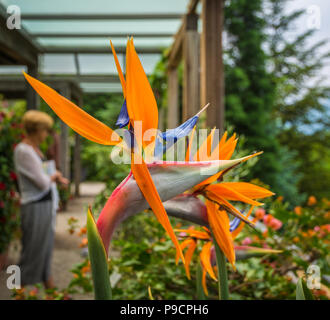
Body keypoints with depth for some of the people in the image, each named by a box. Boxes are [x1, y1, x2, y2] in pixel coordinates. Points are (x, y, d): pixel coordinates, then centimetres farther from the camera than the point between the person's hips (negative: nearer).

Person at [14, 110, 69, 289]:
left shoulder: (34, 149, 9)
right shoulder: (23, 151, -19)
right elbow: (43, 183, -20)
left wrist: (56, 178, -1)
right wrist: (54, 175, 0)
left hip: (45, 204, 9)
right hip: (35, 208, -9)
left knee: (46, 248, 18)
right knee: (32, 252, 3)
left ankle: (49, 286, 31)